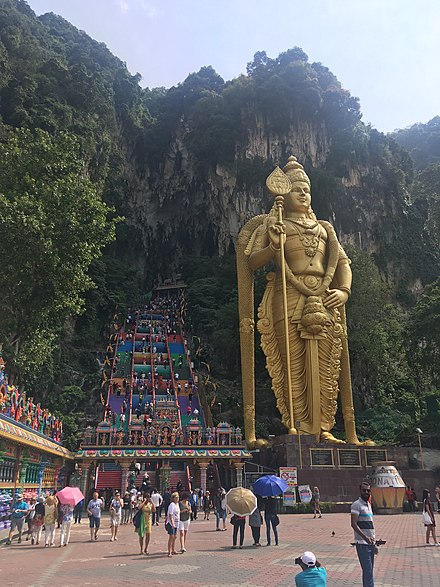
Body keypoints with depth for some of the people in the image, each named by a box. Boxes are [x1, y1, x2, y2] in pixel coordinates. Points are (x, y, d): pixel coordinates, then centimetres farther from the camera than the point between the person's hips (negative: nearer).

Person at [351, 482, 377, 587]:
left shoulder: (368, 504, 15)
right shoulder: (357, 504, -11)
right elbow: (354, 524, -17)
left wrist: (374, 543, 19)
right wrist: (365, 537, -27)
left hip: (370, 543, 8)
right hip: (362, 544, -8)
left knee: (368, 571, 12)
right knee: (368, 572, -9)